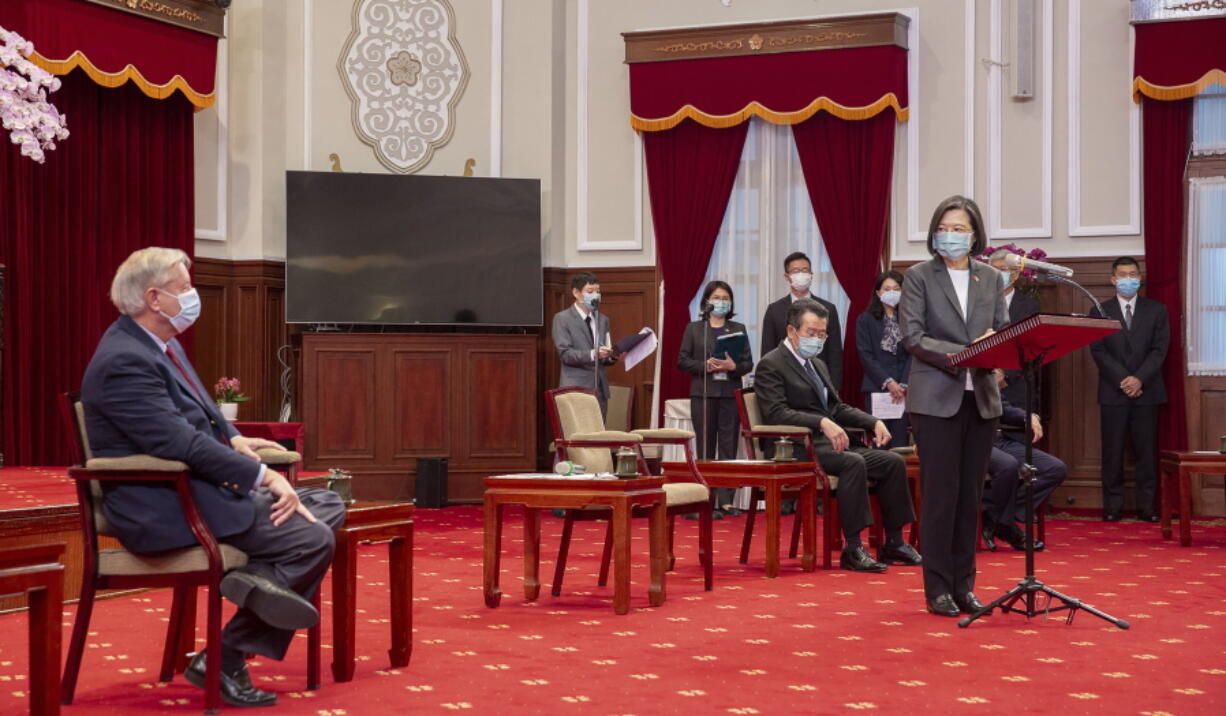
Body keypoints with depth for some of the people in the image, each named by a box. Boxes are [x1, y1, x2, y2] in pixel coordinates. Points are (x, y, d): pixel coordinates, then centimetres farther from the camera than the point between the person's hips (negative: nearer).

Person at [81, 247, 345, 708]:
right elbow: (180, 443, -26)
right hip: (166, 512, -11)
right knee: (313, 539, -17)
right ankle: (223, 662, -10)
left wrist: (233, 439, 3)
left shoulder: (160, 344, 12)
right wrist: (261, 476, -22)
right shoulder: (125, 361, -20)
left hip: (196, 490, 11)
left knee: (328, 507, 5)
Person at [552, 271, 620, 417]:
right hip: (576, 388, -5)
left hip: (599, 389, 5)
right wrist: (593, 354, -24)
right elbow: (565, 354, -11)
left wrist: (611, 356, -4)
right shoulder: (562, 318, -1)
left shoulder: (603, 320, 16)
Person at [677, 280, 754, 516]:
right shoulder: (694, 329, 7)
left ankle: (725, 500, 2)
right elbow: (683, 361, 2)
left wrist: (733, 366, -15)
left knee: (728, 448, 0)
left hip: (731, 394, 1)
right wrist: (705, 366, -14)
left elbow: (748, 363, 6)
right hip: (703, 394, -1)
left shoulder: (739, 329, 12)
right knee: (706, 448, 1)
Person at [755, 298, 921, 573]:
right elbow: (776, 412, -19)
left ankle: (893, 543, 0)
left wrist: (874, 422, 7)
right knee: (854, 462, -33)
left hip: (831, 444, 9)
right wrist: (822, 423, -30)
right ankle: (853, 550, -30)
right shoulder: (770, 365, -5)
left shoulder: (818, 365, 23)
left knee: (894, 462, -6)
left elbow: (838, 407, 25)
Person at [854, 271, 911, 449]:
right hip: (876, 388, -1)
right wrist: (887, 382, -9)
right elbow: (865, 355, 0)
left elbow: (912, 355, 3)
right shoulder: (865, 320, 6)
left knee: (899, 441, -3)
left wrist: (903, 385, -9)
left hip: (902, 390, 1)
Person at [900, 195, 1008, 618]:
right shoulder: (919, 277, 0)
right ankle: (938, 588, 4)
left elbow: (1002, 331, 12)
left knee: (970, 495, 7)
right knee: (940, 494, -3)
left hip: (981, 398, 4)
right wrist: (961, 354, -20)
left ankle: (964, 585, 15)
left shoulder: (991, 278, 12)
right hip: (936, 397, -4)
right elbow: (912, 336, -8)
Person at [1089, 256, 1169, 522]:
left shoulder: (1156, 310, 9)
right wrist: (1122, 380, -12)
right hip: (1113, 391, 0)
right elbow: (1098, 351, -1)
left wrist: (1139, 379, -13)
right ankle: (1112, 506, 3)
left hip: (1146, 391, 0)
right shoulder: (1101, 311, 7)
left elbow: (1159, 349, 1)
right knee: (1113, 451, -1)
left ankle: (1146, 506, 4)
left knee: (1146, 450, 0)